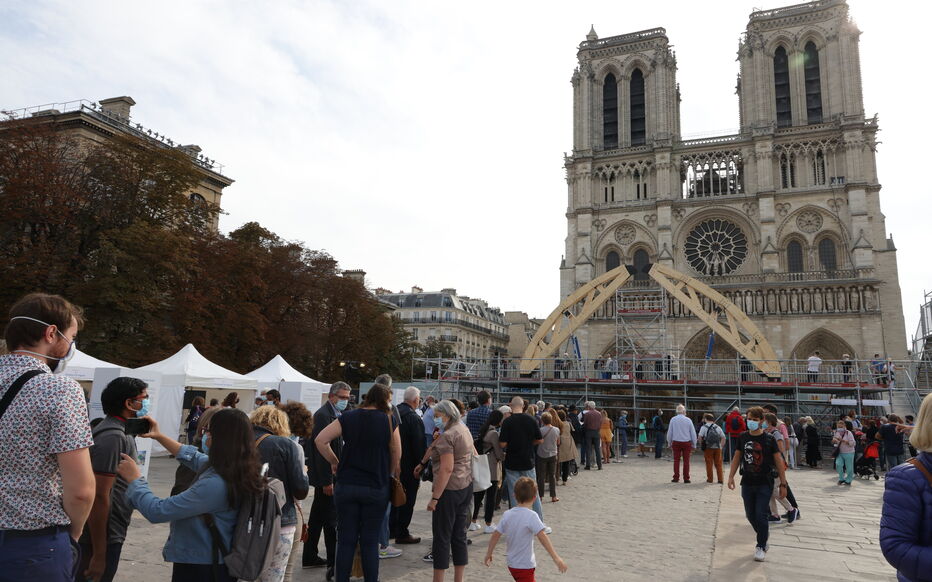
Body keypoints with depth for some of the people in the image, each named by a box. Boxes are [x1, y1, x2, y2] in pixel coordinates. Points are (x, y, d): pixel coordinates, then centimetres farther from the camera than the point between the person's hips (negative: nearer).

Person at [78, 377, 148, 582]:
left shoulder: (120, 432, 10)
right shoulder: (113, 436, -22)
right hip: (103, 539, -10)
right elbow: (99, 497, -26)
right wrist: (99, 555, -24)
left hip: (110, 534, 10)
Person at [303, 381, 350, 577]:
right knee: (331, 521, -6)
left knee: (317, 517, 18)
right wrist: (327, 481, -22)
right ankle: (333, 565, 0)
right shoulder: (323, 415, -17)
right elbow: (321, 449, -21)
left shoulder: (335, 414, 12)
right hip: (326, 475, -10)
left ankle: (310, 557, 29)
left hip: (329, 475, 10)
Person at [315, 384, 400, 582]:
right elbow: (396, 456, 0)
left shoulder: (348, 417, 0)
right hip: (376, 488, -2)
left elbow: (320, 440, -6)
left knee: (346, 541, 9)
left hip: (346, 486, 2)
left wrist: (334, 462, 6)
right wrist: (388, 475, 16)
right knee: (370, 543, 8)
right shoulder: (389, 421, -5)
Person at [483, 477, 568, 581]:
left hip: (511, 563, 7)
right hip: (525, 566, -7)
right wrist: (556, 558, -30)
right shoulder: (531, 516, -20)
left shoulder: (507, 514, -2)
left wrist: (489, 553, 16)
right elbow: (542, 537, -29)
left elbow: (496, 535, 3)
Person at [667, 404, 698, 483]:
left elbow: (669, 432, 3)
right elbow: (693, 433, 4)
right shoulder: (688, 420, -1)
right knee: (686, 461, 5)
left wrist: (669, 443, 14)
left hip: (676, 442, 0)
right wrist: (694, 445, 12)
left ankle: (676, 478, 5)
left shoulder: (673, 419, 0)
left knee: (676, 460, 5)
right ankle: (686, 478, 6)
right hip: (687, 442, 0)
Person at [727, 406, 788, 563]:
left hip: (765, 484, -4)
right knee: (751, 515, 10)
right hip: (747, 483, 4)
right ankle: (764, 534, 37)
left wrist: (783, 483, -4)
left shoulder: (769, 439, -8)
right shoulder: (743, 437, 1)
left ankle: (761, 547, 10)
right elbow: (737, 458, 10)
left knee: (761, 515, -6)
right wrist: (731, 476, 3)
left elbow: (779, 462, -3)